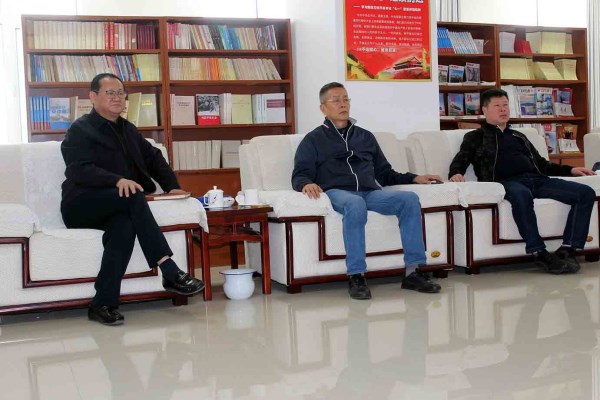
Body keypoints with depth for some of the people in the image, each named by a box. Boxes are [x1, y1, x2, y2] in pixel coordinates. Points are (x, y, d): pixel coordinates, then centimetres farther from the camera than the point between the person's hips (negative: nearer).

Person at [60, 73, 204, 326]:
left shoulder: (127, 130, 22)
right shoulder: (81, 130, 1)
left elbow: (153, 158, 25)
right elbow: (79, 170, -14)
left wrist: (171, 186, 5)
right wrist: (118, 180, -31)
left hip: (116, 208, 5)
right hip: (81, 207, -5)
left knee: (124, 226, -33)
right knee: (133, 197, -34)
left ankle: (103, 304, -33)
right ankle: (170, 272, -39)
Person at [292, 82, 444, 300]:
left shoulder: (365, 137, 31)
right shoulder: (313, 140, 19)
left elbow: (385, 174, 30)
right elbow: (299, 175, 7)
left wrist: (415, 178, 16)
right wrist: (306, 184, -18)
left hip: (371, 192, 4)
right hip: (337, 192, -4)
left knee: (409, 198, -25)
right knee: (355, 204, -40)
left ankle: (414, 271, -26)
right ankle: (355, 276, -37)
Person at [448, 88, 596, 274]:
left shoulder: (518, 136, 34)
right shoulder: (475, 137, 20)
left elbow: (541, 163, 36)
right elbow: (460, 161, 6)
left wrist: (570, 169, 23)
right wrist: (455, 174, -18)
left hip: (537, 179, 6)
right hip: (508, 182, -6)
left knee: (586, 193, -14)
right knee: (521, 195, -43)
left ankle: (567, 250, -21)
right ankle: (540, 253, -35)